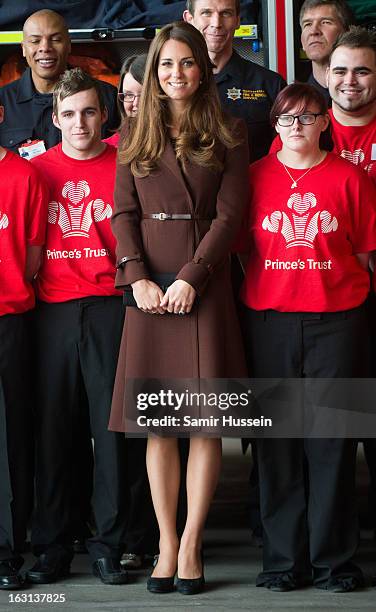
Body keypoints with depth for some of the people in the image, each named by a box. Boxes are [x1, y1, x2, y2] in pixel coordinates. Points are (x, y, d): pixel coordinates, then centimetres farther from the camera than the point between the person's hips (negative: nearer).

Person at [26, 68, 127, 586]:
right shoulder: (38, 169, 9)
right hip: (53, 310, 2)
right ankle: (51, 548, 11)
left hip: (110, 306, -1)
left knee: (112, 427, 1)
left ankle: (109, 547, 9)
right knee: (51, 428, 3)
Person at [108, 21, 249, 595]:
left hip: (206, 283, -2)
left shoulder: (228, 135, 5)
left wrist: (192, 276, -13)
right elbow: (123, 213, 6)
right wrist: (137, 277, -9)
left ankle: (191, 541, 6)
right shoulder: (135, 139, 12)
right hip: (149, 285, 2)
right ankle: (166, 541, 8)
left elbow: (229, 214, -2)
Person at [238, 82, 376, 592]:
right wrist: (245, 297, 4)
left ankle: (333, 559, 9)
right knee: (277, 443, 4)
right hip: (269, 320, 1)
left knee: (332, 440, 2)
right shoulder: (256, 177, 7)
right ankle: (283, 559, 12)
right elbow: (239, 246, 11)